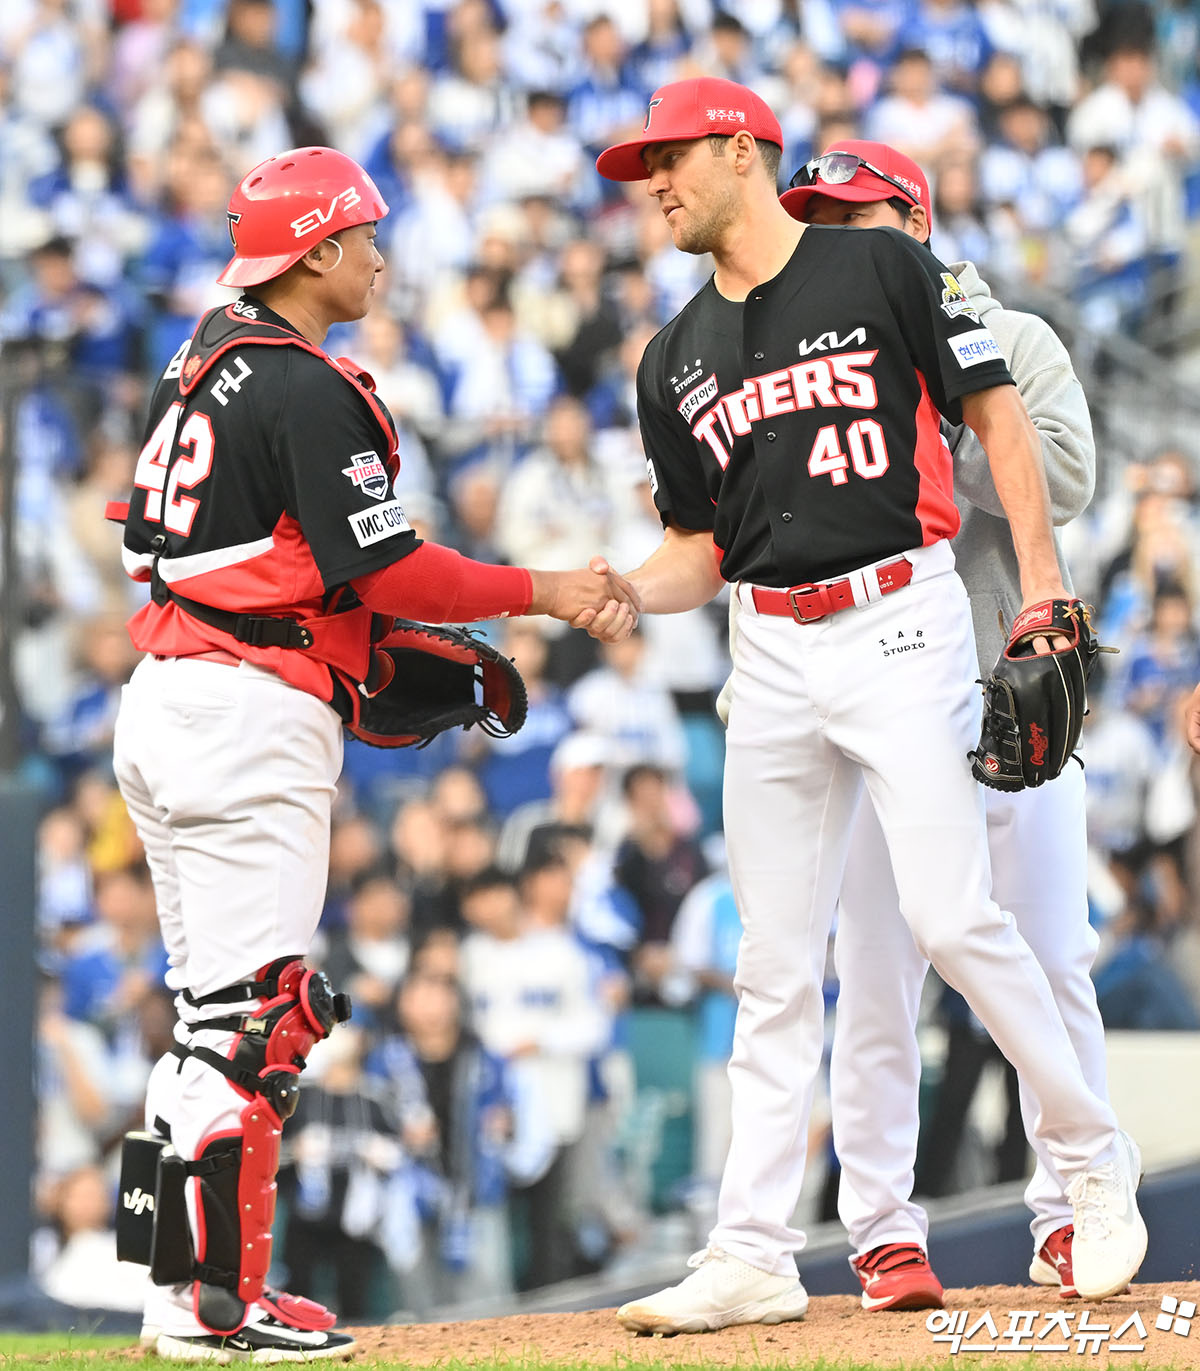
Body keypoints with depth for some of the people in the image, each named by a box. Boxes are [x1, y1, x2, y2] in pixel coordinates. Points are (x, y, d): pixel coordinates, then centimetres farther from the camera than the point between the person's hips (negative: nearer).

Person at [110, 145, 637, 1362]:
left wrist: (369, 639, 18)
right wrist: (542, 592, -6)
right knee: (251, 1013, -9)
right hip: (254, 715, -10)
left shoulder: (200, 367, 16)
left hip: (163, 700, 10)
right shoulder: (308, 391, -13)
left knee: (214, 1010, 14)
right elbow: (387, 568, -17)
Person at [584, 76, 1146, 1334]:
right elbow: (698, 544, 16)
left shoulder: (882, 269, -2)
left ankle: (1092, 1158, 6)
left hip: (899, 626, -5)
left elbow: (996, 414, 0)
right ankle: (752, 1256, 5)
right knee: (774, 966, 4)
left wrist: (1042, 588, -8)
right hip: (772, 653, 5)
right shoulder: (677, 359, 14)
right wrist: (627, 596, -5)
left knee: (951, 916, -13)